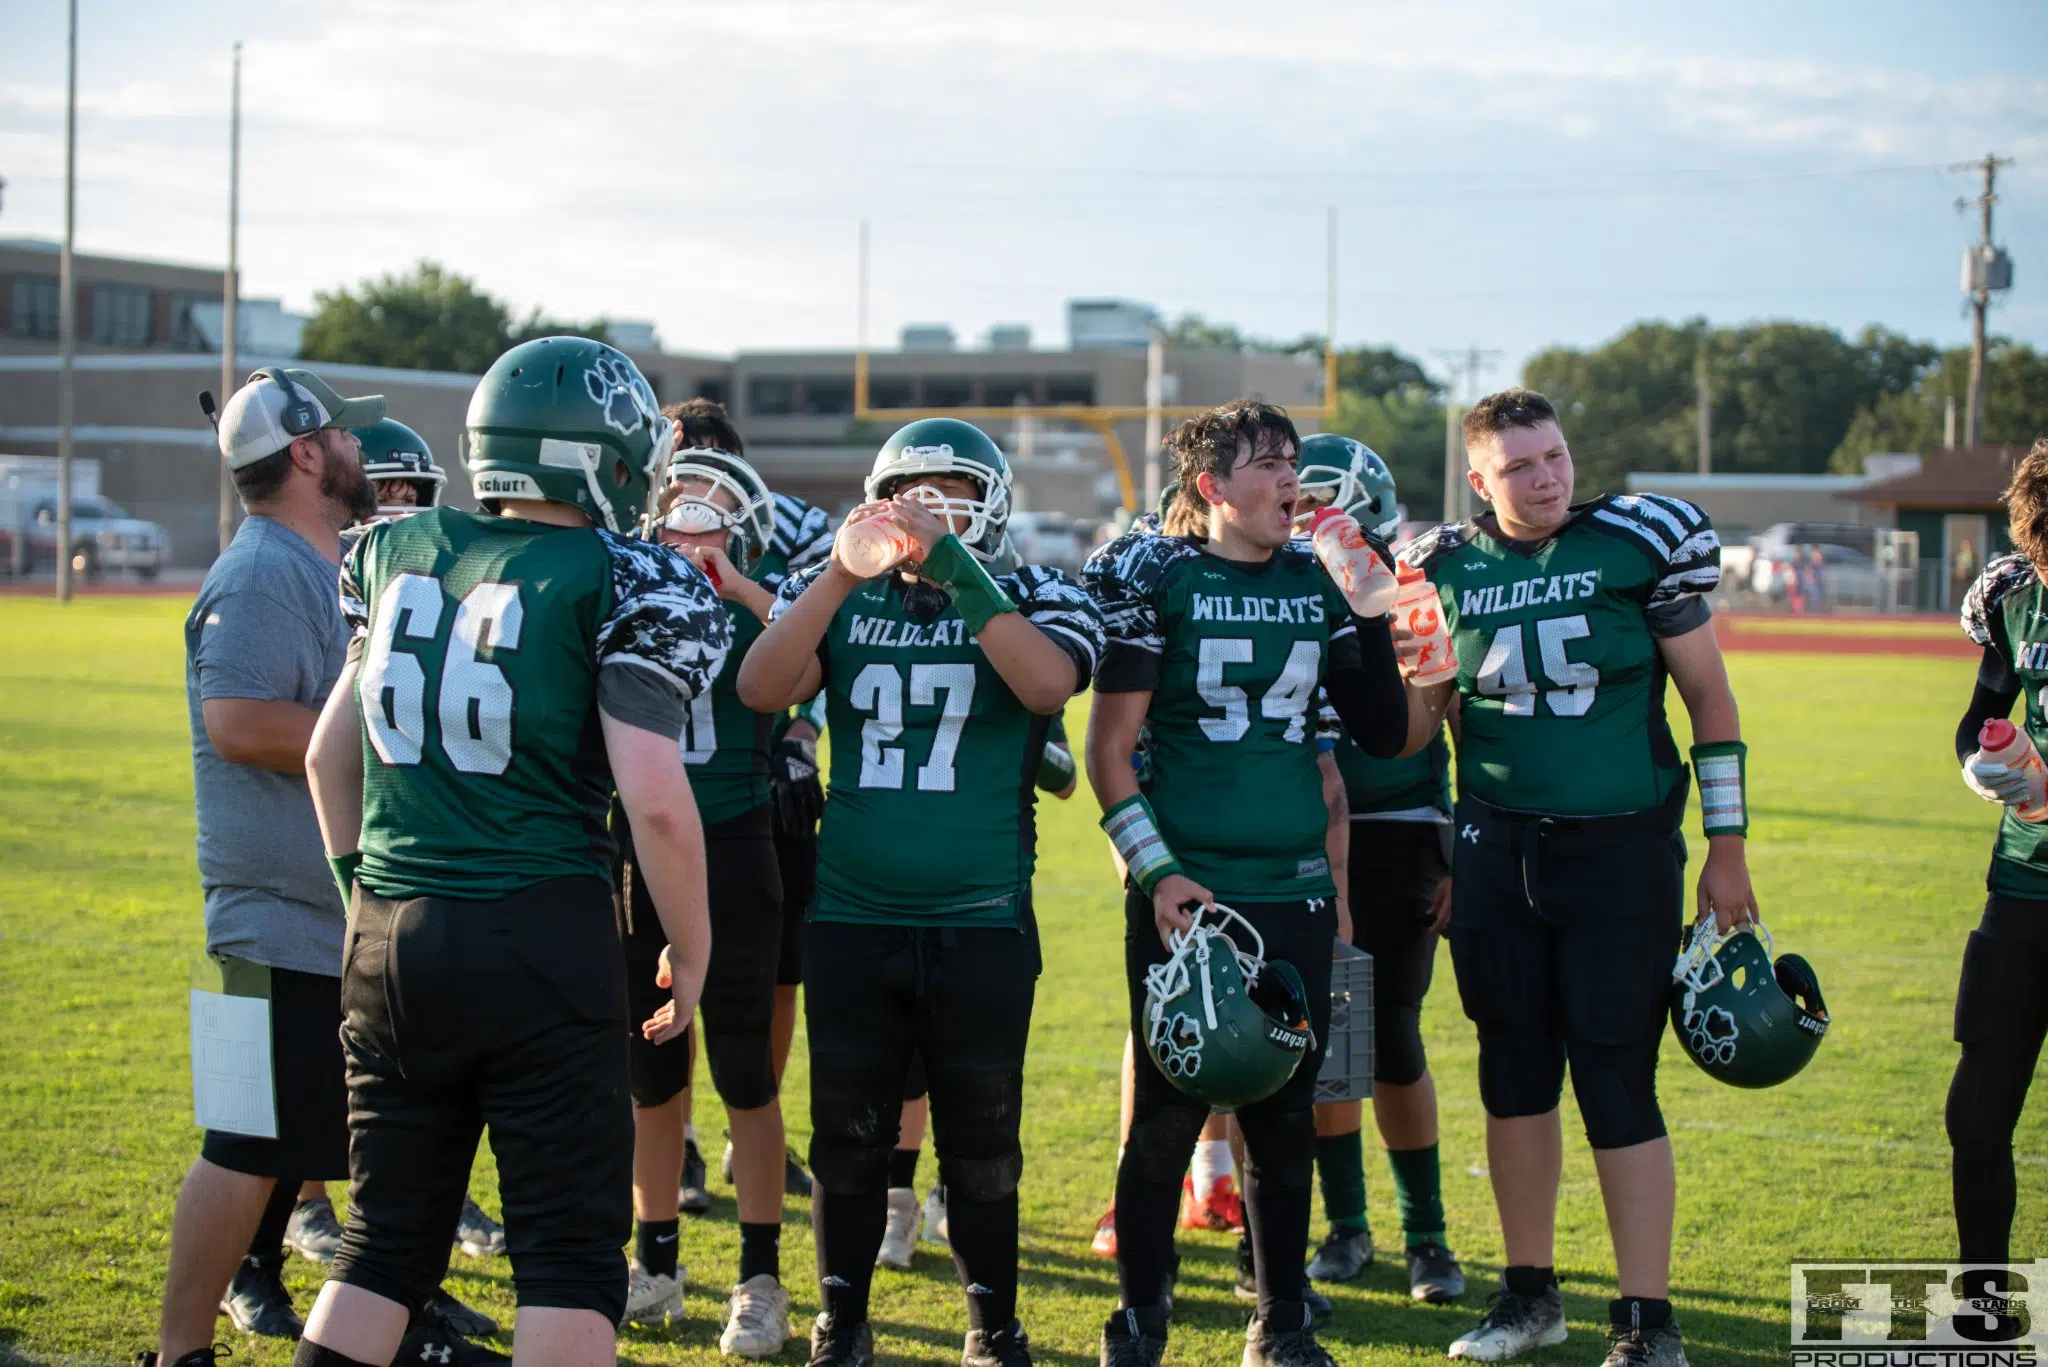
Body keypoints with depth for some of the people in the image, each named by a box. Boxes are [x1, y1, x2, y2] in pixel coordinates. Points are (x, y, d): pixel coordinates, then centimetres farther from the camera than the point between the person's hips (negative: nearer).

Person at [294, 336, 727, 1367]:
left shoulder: (396, 553, 11)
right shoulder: (630, 584, -7)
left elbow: (330, 754, 17)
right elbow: (654, 799, -14)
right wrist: (690, 953, -1)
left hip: (387, 935, 5)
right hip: (539, 937, -5)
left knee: (386, 1242, 15)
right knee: (571, 1254, 3)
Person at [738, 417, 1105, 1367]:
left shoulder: (1031, 599, 0)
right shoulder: (839, 595, 5)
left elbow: (1049, 684, -22)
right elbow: (761, 689, -12)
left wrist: (952, 569, -26)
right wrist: (843, 572, -22)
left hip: (981, 924, -2)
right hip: (851, 920, 2)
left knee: (981, 1143, 7)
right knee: (847, 1136, 9)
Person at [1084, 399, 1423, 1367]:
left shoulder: (1321, 587, 9)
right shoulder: (1157, 579, -4)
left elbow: (1384, 736, 12)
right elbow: (1110, 746, -3)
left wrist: (1373, 621, 3)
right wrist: (1156, 872, -10)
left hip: (1295, 890, 4)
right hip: (1186, 893, -4)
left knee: (1286, 1115, 9)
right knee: (1168, 1112, 0)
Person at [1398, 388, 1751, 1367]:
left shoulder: (1639, 543, -5)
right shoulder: (1446, 568, 3)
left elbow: (1709, 698, 2)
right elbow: (1416, 728, 16)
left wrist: (1726, 849, 0)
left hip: (1621, 850, -3)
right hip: (1496, 847, 3)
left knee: (1618, 1082, -4)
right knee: (1515, 1073, 11)